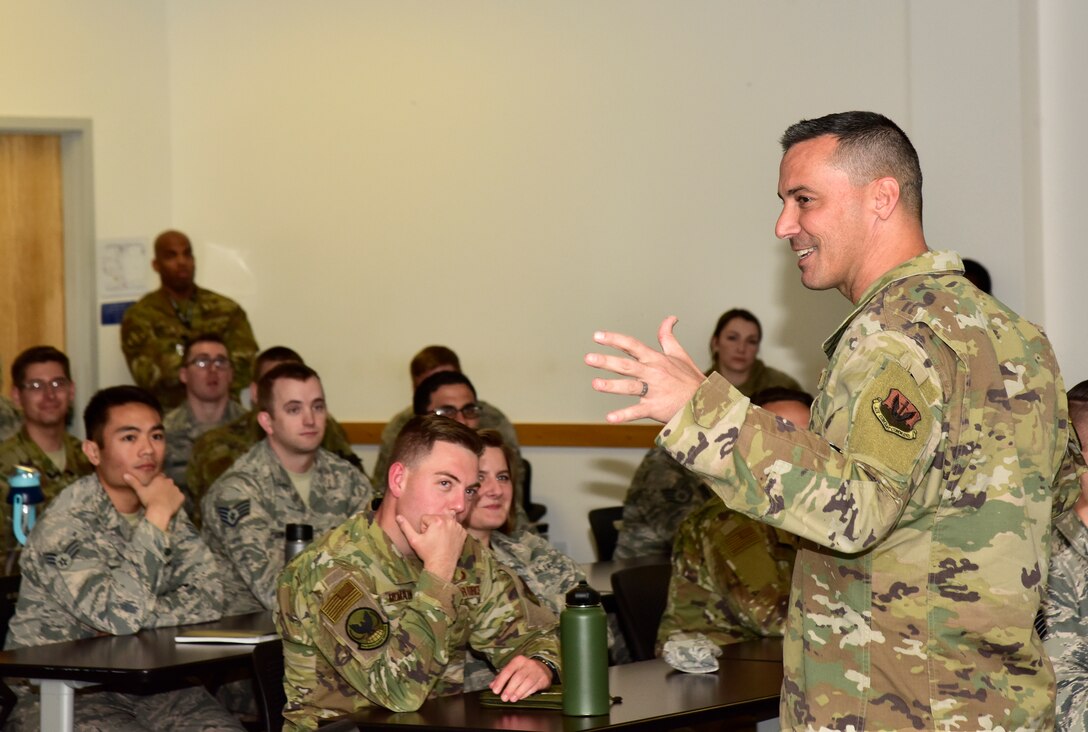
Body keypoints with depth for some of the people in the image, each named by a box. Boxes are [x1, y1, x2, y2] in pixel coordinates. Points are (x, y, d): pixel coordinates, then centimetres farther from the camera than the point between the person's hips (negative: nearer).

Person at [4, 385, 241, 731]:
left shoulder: (167, 510, 8)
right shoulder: (66, 523, -14)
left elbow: (208, 599, 0)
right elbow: (121, 614, -26)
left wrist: (137, 625, -15)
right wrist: (156, 520, -20)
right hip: (63, 693, -6)